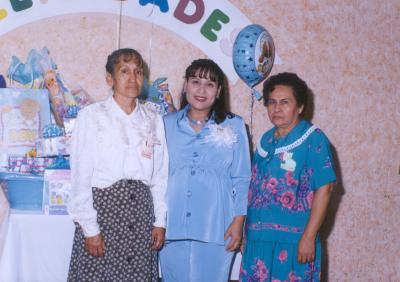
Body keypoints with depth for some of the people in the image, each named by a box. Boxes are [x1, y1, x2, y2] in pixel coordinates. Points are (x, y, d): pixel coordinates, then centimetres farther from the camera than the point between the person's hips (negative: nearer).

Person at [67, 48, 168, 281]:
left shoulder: (154, 120, 7)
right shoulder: (91, 116, -5)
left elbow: (160, 174, 9)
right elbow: (81, 176, -6)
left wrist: (160, 220, 4)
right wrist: (90, 229, -9)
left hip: (141, 210, 3)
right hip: (102, 207, -3)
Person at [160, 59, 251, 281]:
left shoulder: (234, 126, 2)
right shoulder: (167, 124, 5)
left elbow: (241, 179, 3)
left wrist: (238, 221, -2)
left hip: (215, 229, -1)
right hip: (172, 227, 2)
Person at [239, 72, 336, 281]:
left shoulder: (313, 139, -7)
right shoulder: (266, 140, 11)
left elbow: (324, 188, -11)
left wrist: (309, 237, -15)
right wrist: (247, 232, 12)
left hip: (293, 241, -5)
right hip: (258, 239, 6)